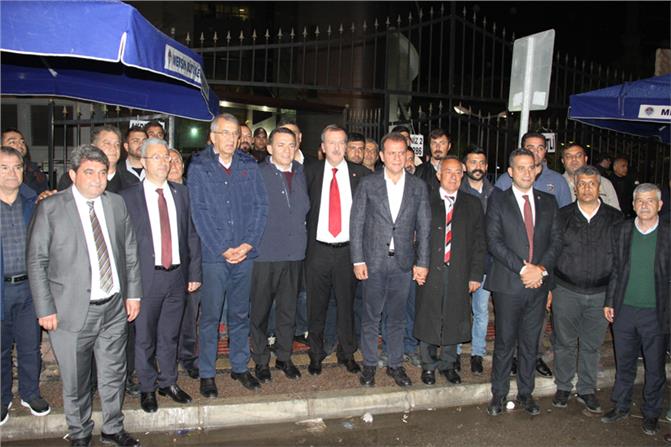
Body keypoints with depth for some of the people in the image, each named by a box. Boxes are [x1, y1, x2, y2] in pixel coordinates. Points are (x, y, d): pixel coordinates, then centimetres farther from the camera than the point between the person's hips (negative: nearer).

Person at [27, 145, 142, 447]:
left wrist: (133, 293, 7)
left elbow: (130, 251, 10)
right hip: (72, 310, -3)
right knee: (75, 381, 12)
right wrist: (45, 309, -8)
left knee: (114, 375, 16)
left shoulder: (117, 203, 5)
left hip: (115, 307, 3)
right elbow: (36, 262, -5)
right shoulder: (50, 208, -6)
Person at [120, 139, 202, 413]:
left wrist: (194, 273, 5)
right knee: (144, 337, 9)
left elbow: (191, 235, 8)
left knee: (170, 334, 15)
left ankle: (169, 382, 32)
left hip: (177, 275, 3)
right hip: (146, 277, -3)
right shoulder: (128, 197, -4)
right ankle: (147, 388, 27)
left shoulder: (181, 193, 7)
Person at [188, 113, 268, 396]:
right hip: (214, 254, -3)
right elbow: (199, 213, -6)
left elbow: (260, 206, 4)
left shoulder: (249, 166, 8)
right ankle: (206, 374, 16)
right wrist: (222, 249, -11)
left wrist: (248, 244, -7)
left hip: (245, 253, 3)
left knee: (240, 313, 13)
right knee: (210, 315, 3)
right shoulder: (198, 168, -1)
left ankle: (240, 367, 26)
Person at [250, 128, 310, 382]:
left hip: (294, 252, 4)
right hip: (265, 253, -4)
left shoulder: (300, 172, 9)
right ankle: (261, 360, 22)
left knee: (288, 308, 14)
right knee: (261, 309, 7)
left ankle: (284, 357, 28)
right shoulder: (257, 174, -6)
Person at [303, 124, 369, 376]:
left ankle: (347, 354, 27)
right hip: (318, 249, 0)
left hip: (348, 249, 0)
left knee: (347, 304, 11)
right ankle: (316, 355, 25)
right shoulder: (311, 173, 3)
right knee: (316, 305, 9)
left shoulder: (360, 174, 2)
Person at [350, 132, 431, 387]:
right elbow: (356, 223, -1)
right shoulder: (368, 184, -1)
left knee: (397, 317, 12)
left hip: (403, 262, 2)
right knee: (371, 316, 8)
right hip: (374, 261, -1)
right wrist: (358, 260, -6)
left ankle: (395, 364, 26)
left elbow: (424, 227, 4)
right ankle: (369, 364, 23)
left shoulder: (418, 187, 4)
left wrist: (422, 262, -1)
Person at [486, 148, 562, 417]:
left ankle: (525, 393, 28)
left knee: (530, 342, 13)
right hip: (508, 284, -3)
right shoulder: (498, 202, -1)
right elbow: (494, 242, -10)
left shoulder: (548, 202, 10)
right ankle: (499, 393, 21)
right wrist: (523, 268, -16)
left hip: (538, 283, 3)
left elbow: (556, 240, 5)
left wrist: (541, 268, -11)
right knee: (505, 342, 6)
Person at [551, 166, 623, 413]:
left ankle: (587, 390, 28)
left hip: (600, 294, 1)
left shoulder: (615, 218, 1)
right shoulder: (562, 216, 0)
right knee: (565, 342, 10)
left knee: (592, 345, 12)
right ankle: (563, 387, 27)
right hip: (566, 292, 0)